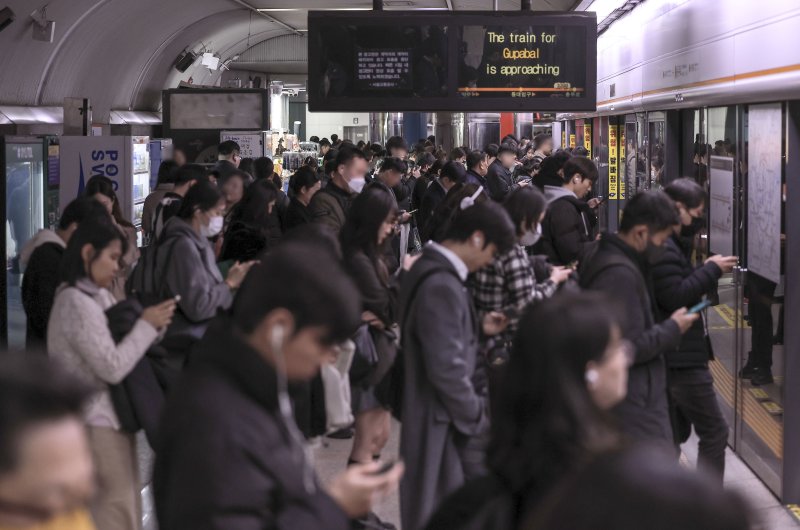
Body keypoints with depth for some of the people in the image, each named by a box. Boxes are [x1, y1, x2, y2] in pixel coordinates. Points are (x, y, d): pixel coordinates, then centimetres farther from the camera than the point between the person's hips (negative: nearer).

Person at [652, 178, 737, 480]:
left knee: (676, 432, 18)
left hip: (672, 355, 11)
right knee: (715, 434, -5)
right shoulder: (662, 248, -20)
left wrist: (709, 273, 6)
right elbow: (674, 296, -25)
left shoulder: (670, 243, 15)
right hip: (681, 356, -11)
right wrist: (711, 270, -16)